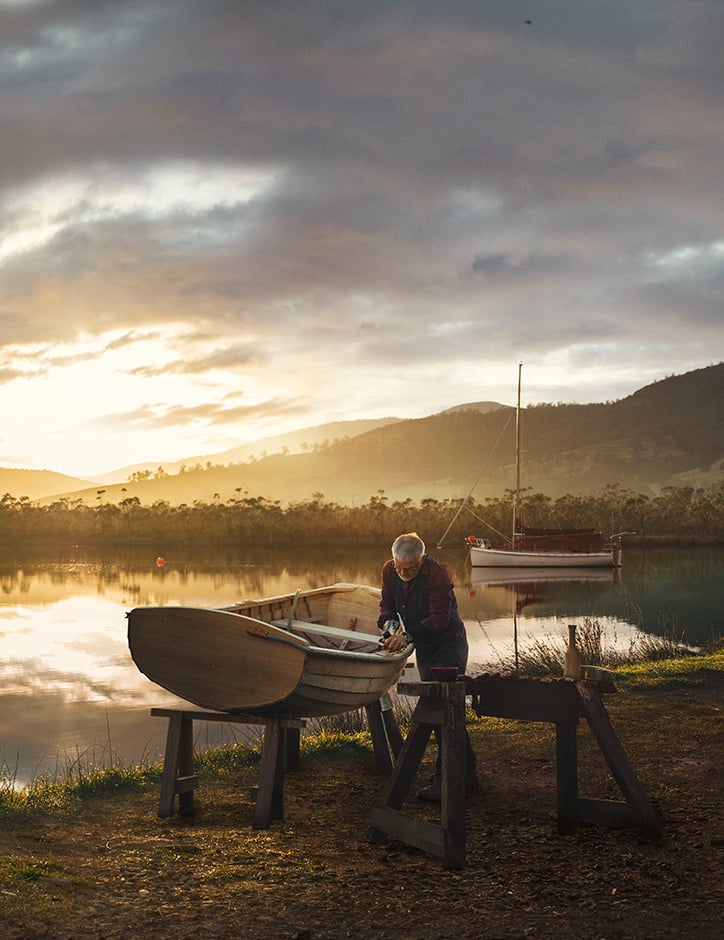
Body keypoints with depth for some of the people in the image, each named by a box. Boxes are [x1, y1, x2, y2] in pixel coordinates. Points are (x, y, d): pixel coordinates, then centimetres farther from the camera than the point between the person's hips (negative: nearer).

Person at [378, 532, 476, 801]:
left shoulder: (437, 573, -25)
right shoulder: (389, 571, -5)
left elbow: (440, 618, -31)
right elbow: (387, 605, 4)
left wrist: (408, 635, -43)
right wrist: (390, 622, -19)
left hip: (449, 645, -8)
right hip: (424, 648, 8)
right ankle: (466, 770, 27)